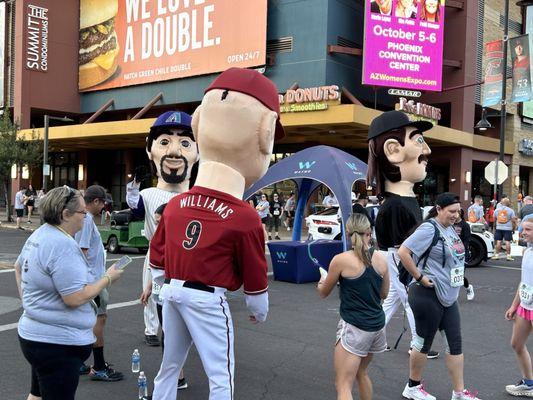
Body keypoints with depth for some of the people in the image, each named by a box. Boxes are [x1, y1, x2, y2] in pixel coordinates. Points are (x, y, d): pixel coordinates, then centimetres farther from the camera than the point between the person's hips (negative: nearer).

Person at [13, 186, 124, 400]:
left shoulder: (39, 234, 6)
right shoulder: (63, 246, -25)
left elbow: (19, 267, 23)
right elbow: (75, 298, -26)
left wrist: (28, 301, 22)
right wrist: (108, 278, -14)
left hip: (33, 334, 10)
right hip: (56, 342, -10)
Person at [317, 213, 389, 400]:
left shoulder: (341, 260, -11)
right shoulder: (381, 258, 1)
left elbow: (323, 293, 4)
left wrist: (321, 283, 27)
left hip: (354, 327, -6)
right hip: (377, 325, 6)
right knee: (361, 373, 27)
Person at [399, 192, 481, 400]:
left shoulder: (450, 229, 9)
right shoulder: (429, 229, -17)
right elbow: (403, 252, -25)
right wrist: (419, 277, -20)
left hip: (448, 296, 9)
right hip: (429, 295, -8)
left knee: (455, 343, 10)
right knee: (424, 342, 5)